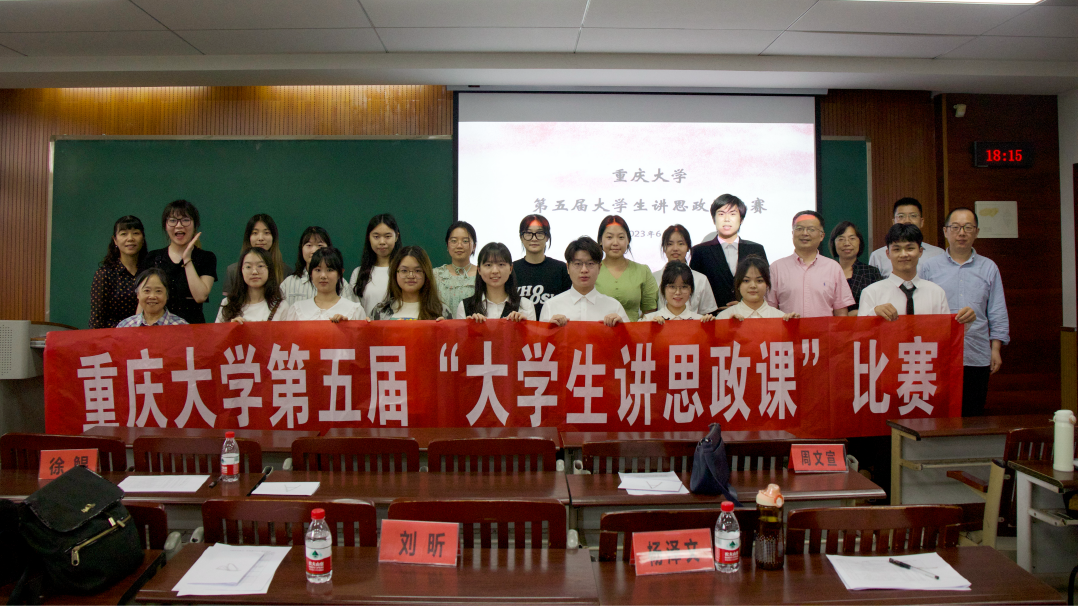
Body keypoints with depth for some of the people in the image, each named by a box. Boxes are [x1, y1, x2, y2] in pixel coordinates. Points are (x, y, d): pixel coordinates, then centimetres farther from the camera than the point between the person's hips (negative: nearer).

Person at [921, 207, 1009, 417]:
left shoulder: (988, 268, 11)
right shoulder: (929, 268, 6)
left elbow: (998, 314, 12)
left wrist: (996, 349, 4)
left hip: (977, 358, 2)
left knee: (973, 416, 6)